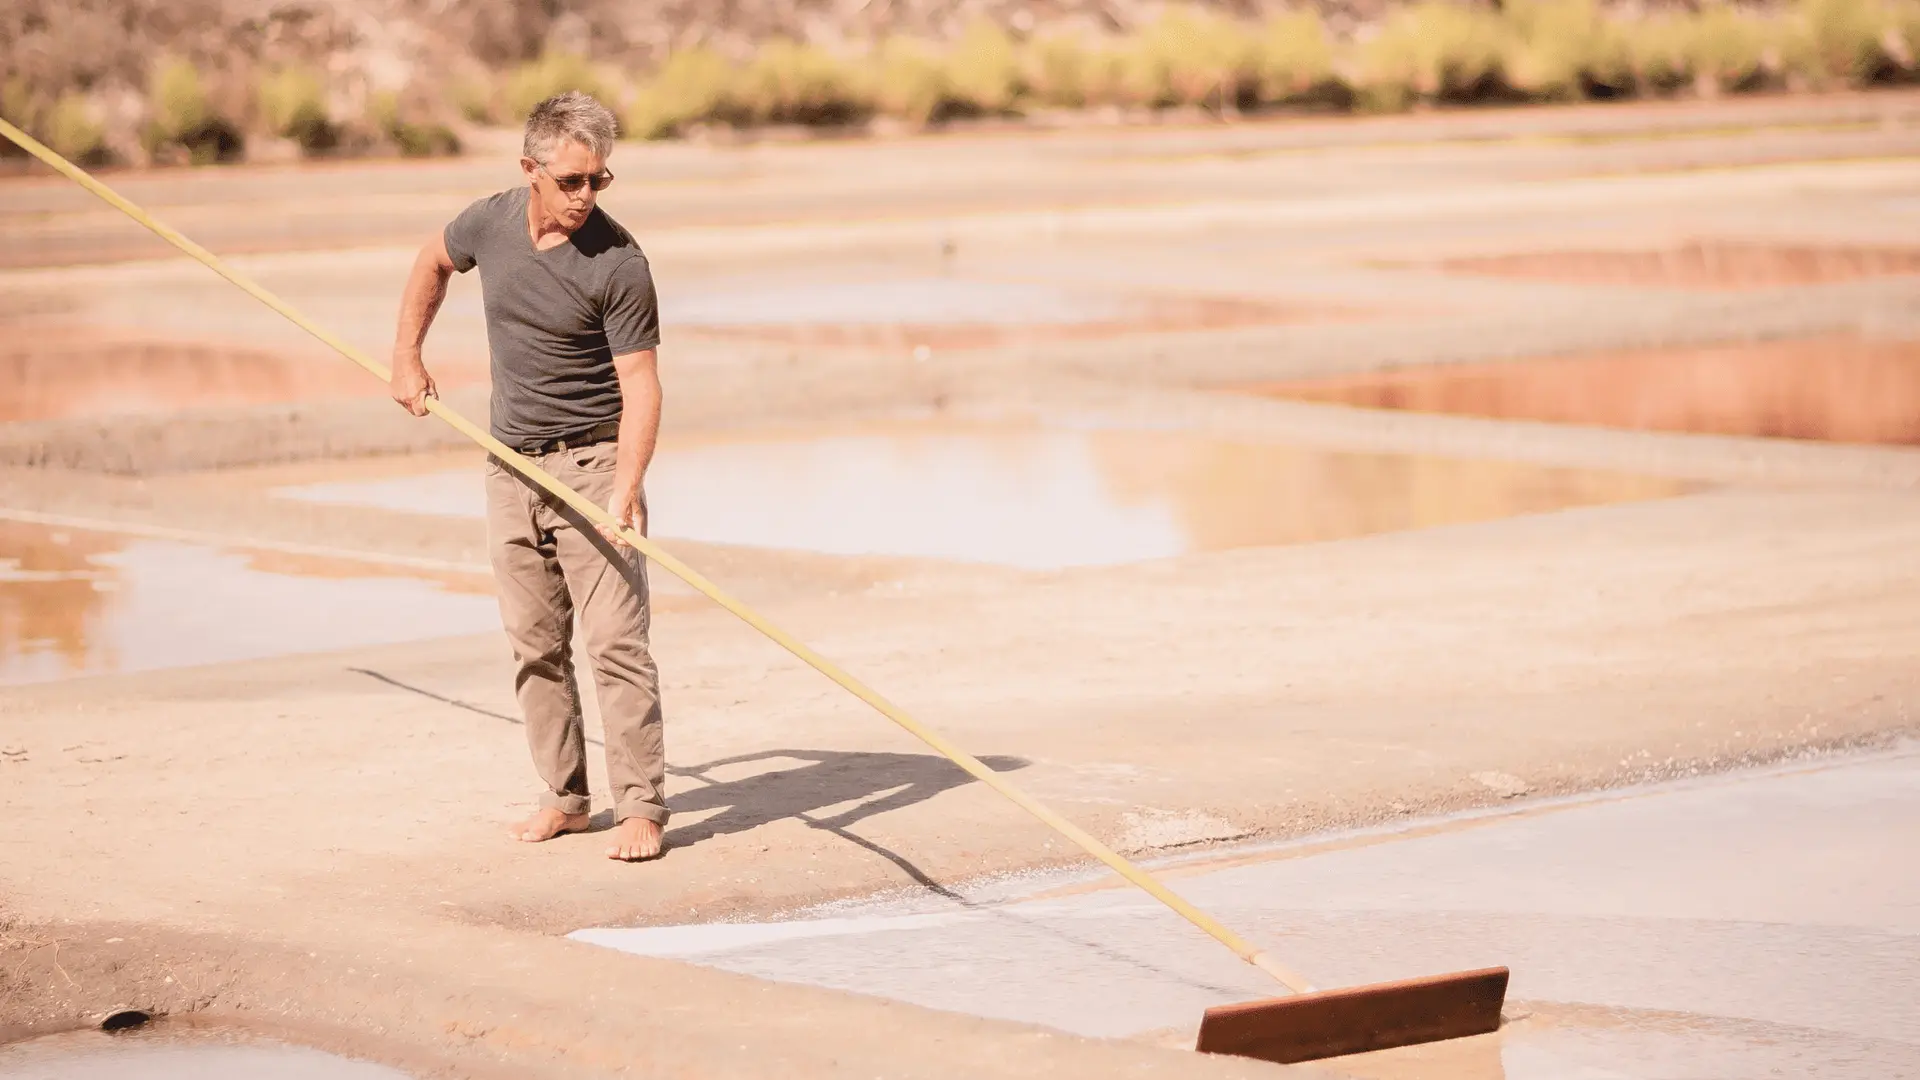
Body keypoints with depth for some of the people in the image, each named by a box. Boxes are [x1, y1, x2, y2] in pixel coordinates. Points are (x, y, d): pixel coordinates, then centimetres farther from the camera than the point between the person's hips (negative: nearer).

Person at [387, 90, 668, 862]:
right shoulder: (490, 223, -3)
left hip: (591, 462, -5)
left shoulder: (618, 264, -17)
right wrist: (407, 357, 19)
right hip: (511, 463, 5)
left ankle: (642, 806, -7)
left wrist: (625, 491, -30)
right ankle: (564, 798, 18)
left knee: (615, 640, -10)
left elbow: (639, 382, -19)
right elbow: (433, 262, 21)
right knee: (534, 645, 9)